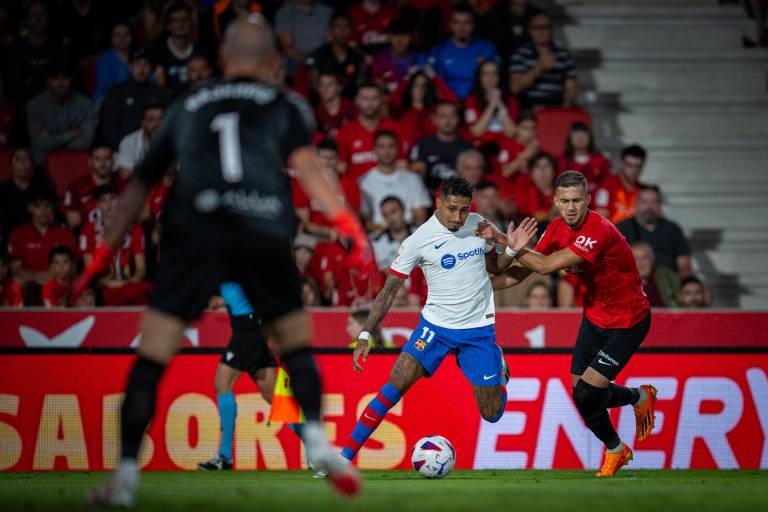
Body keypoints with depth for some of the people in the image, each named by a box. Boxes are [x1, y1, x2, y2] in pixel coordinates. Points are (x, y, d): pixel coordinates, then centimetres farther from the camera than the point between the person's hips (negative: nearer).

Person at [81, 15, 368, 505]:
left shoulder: (187, 107, 23)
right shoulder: (285, 105, 17)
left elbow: (141, 184, 26)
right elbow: (305, 164, -2)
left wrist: (107, 249, 31)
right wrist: (346, 221, -8)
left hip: (195, 232, 0)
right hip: (264, 233, 0)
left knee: (151, 359, 2)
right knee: (296, 344, 19)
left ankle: (126, 475, -5)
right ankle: (318, 442, 2)